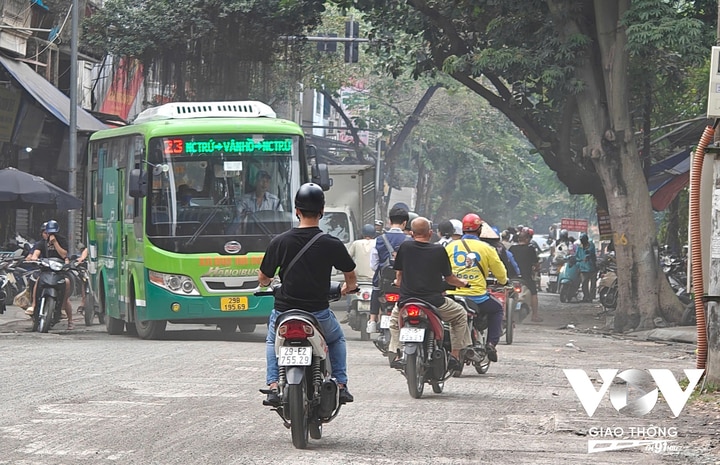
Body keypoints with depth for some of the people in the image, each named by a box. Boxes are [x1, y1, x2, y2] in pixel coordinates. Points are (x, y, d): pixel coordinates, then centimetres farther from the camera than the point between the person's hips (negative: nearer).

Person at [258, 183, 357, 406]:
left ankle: (274, 386, 13)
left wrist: (267, 282, 28)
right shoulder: (331, 244, -8)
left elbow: (263, 279, 2)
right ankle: (341, 385, 19)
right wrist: (348, 287, 30)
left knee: (273, 342, 31)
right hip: (319, 315, 0)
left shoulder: (279, 242, -8)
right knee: (337, 340, 31)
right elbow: (351, 279, 5)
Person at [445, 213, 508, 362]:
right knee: (497, 309, 24)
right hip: (477, 297, -2)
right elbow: (500, 273, 8)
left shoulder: (451, 246, 6)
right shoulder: (486, 248, 0)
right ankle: (491, 343, 9)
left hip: (453, 293, 2)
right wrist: (503, 281, 32)